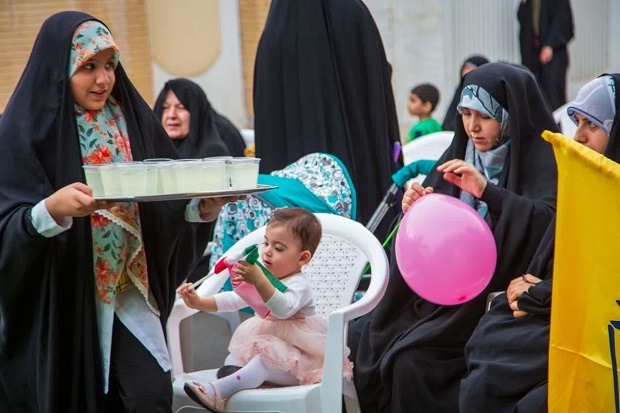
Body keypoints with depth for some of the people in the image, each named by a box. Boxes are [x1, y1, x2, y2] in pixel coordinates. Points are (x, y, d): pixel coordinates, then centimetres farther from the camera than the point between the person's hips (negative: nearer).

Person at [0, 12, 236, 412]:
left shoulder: (132, 118, 4)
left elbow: (167, 196, 8)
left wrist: (203, 205, -12)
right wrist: (52, 209, -36)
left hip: (131, 294, 4)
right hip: (60, 304, -4)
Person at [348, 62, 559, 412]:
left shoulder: (538, 161, -7)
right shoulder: (460, 154, 10)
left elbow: (553, 219, -26)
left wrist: (488, 191, -31)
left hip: (494, 300, -7)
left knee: (412, 361, -24)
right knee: (363, 339, -5)